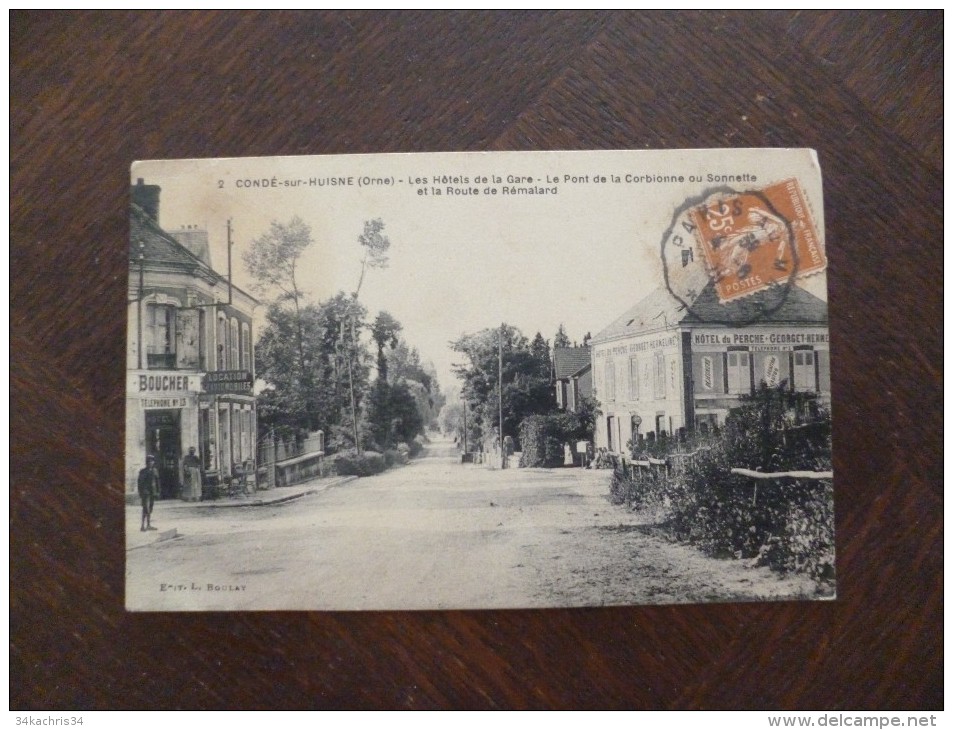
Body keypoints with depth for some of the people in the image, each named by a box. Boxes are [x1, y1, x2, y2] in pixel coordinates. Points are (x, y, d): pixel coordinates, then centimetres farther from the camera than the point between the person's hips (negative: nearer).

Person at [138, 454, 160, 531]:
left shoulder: (155, 471, 10)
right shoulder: (143, 471, -5)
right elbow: (140, 483, -6)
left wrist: (157, 491, 12)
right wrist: (140, 494, -9)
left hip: (153, 493, 6)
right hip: (145, 492, -5)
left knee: (150, 509, 10)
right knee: (146, 509, -12)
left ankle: (148, 525, 17)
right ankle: (143, 526, -13)